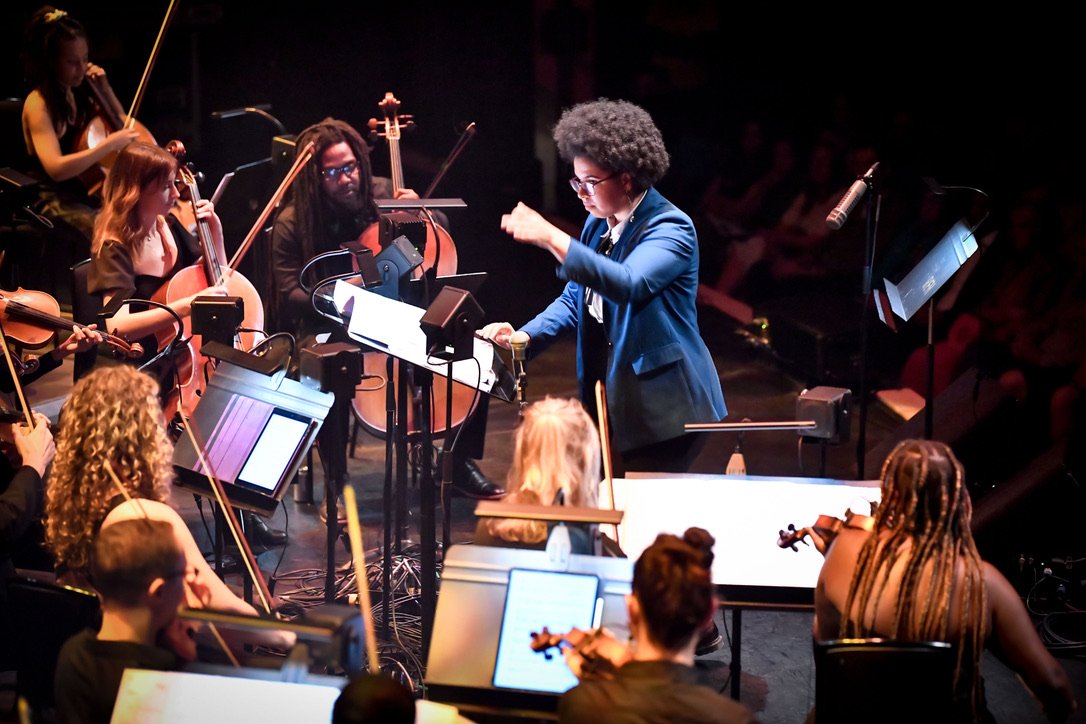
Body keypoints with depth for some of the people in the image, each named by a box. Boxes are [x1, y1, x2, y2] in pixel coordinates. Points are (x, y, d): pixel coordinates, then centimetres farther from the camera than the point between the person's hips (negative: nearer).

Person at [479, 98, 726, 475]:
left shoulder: (670, 228, -15)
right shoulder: (597, 226, 11)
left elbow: (628, 284, -33)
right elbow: (575, 298, 17)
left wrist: (551, 238, -38)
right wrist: (525, 336, -2)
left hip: (664, 410, -7)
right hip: (609, 406, 8)